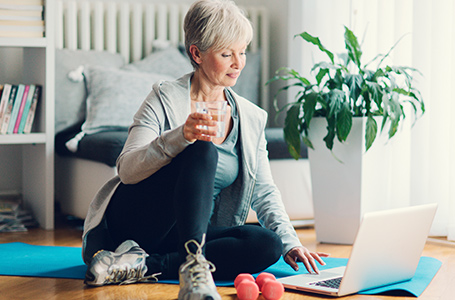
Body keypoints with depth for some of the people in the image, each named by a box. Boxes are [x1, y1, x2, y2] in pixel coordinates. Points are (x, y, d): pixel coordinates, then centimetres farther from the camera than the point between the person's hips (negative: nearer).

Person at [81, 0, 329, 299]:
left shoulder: (252, 117, 10)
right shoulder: (166, 98, -5)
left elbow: (264, 192, 10)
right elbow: (127, 169, -16)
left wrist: (289, 242, -6)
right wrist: (180, 137, -33)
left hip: (196, 232, 5)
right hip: (135, 217, -5)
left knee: (268, 245, -26)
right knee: (203, 152, -30)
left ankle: (144, 266, -29)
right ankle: (193, 264, -44)